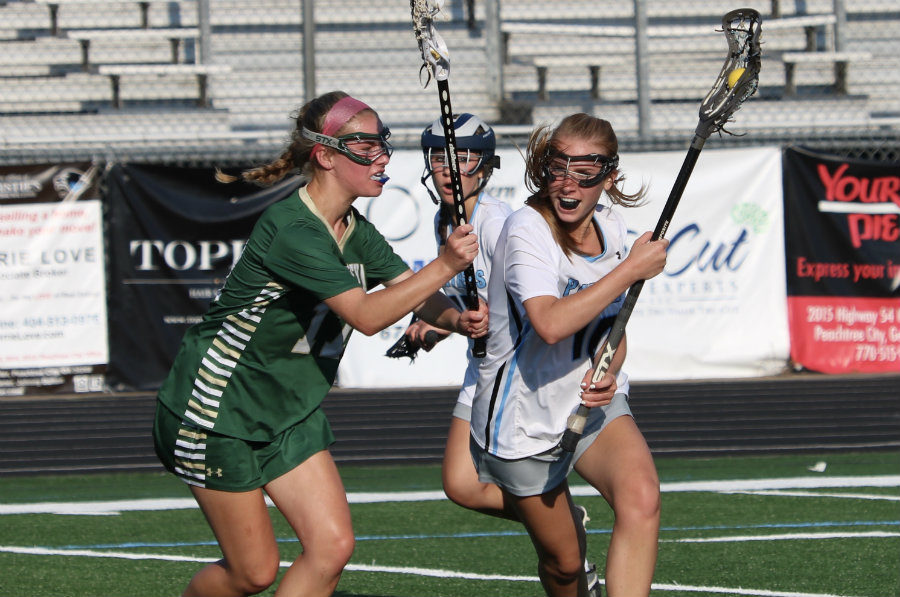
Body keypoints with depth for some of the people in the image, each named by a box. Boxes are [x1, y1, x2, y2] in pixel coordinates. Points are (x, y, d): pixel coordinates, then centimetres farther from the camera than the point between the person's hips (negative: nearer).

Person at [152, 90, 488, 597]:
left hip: (290, 412, 8)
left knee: (333, 546, -6)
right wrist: (445, 266, -34)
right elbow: (366, 315, -31)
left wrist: (457, 320, -23)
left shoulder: (356, 231, 4)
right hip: (221, 408, -8)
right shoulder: (293, 231, -26)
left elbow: (415, 294, -1)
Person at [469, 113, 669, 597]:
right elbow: (551, 323, -38)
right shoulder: (527, 230, -20)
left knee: (641, 499, -26)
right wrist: (632, 268, -31)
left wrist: (608, 374, -9)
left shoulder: (609, 227, 0)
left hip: (594, 405, 4)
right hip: (524, 422, -4)